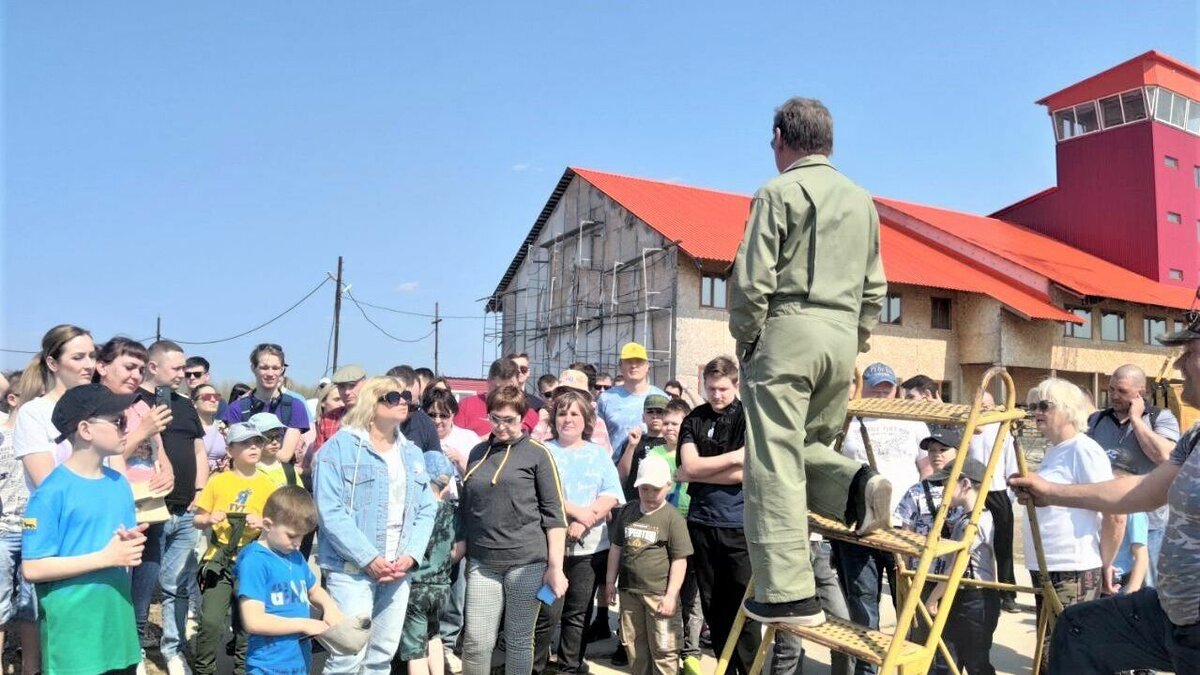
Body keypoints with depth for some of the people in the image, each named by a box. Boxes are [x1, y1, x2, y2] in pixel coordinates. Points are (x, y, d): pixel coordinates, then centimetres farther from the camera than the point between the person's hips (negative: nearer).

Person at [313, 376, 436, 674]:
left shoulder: (412, 453, 13)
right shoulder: (340, 446, -6)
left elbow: (426, 510, 9)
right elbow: (330, 511, -13)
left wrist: (411, 555, -6)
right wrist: (368, 558, -17)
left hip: (399, 570, 6)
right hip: (353, 568, -6)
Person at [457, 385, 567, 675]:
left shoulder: (537, 453, -2)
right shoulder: (478, 452, 10)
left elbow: (554, 512, -5)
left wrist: (555, 567, -10)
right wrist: (462, 549, 12)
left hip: (527, 561, -3)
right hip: (482, 562, 3)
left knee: (519, 641, 7)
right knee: (476, 642, 1)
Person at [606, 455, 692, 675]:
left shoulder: (673, 518, -11)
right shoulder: (628, 511, 6)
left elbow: (680, 560, -11)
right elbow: (616, 547, 15)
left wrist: (671, 595, -13)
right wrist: (610, 581, 13)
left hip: (659, 594, -5)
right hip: (629, 591, 6)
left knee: (663, 649, 1)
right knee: (634, 645, 17)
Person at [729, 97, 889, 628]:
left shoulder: (779, 192, -2)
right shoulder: (862, 200, 17)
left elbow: (753, 278, -9)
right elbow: (875, 288, 16)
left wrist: (745, 336, 2)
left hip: (788, 329, -7)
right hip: (843, 334, 7)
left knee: (774, 461, -4)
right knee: (809, 443, 22)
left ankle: (789, 593, -4)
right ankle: (855, 484, -8)